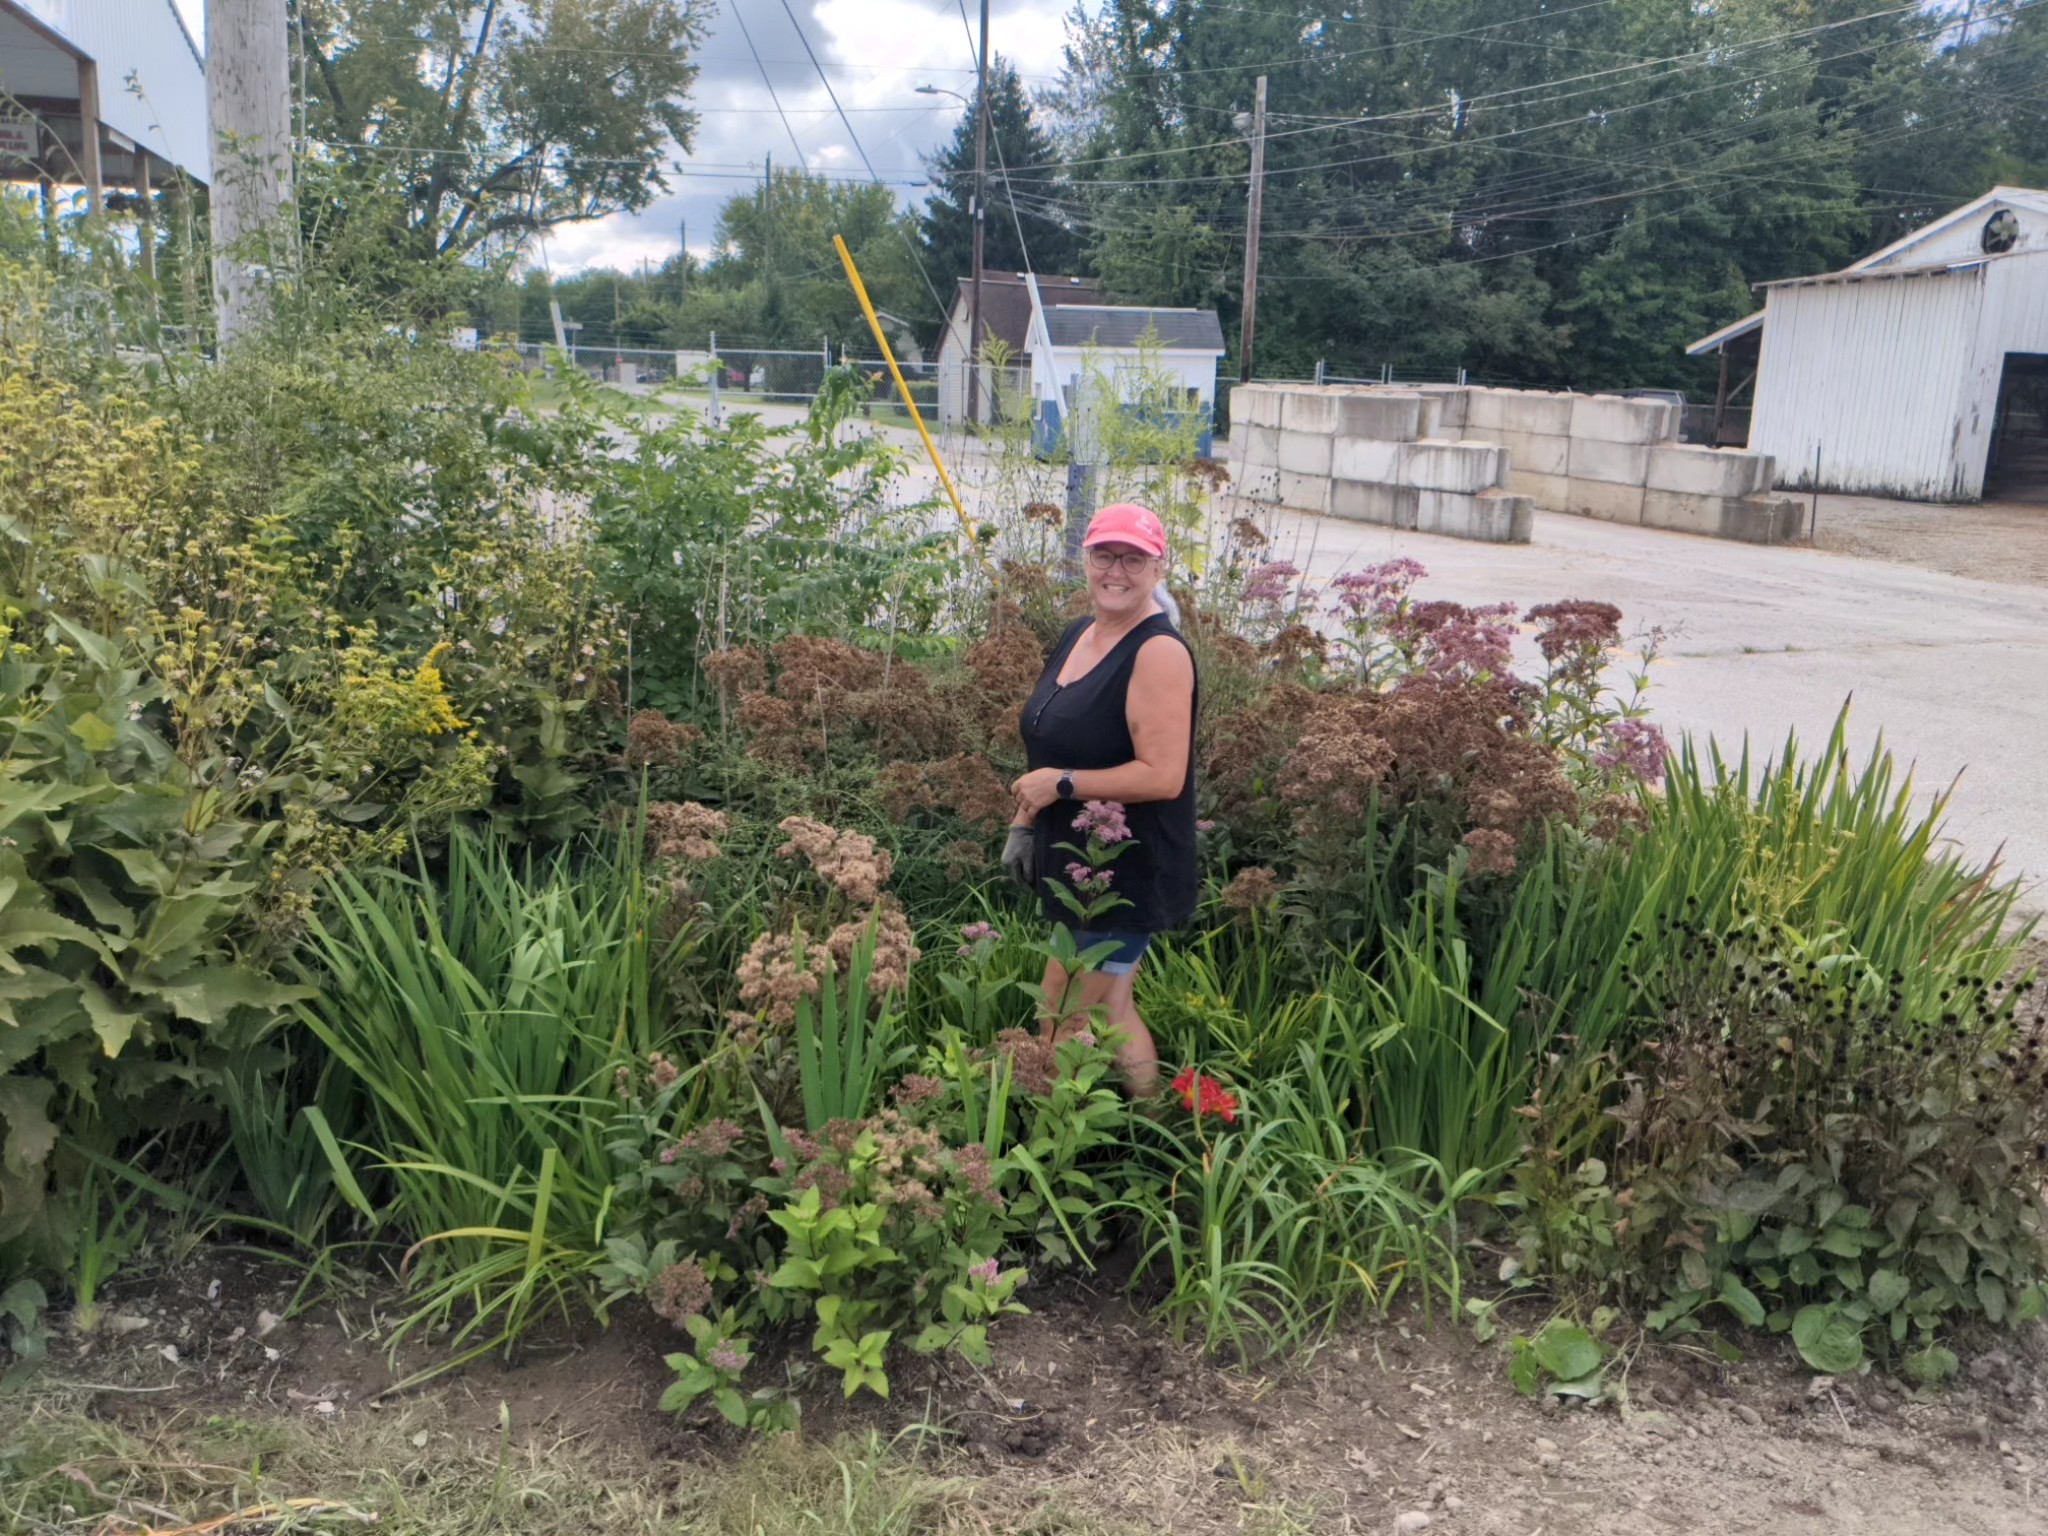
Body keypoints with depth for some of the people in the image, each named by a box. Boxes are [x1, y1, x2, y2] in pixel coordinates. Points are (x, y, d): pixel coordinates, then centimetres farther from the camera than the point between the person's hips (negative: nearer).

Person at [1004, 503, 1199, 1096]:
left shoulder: (1159, 652, -20)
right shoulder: (1077, 636, 8)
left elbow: (1163, 776, -26)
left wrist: (1061, 784, -21)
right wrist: (1025, 823, 17)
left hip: (1126, 873, -9)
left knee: (1063, 1023, -2)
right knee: (1108, 1011, 18)